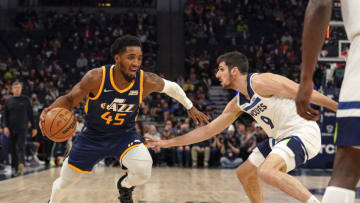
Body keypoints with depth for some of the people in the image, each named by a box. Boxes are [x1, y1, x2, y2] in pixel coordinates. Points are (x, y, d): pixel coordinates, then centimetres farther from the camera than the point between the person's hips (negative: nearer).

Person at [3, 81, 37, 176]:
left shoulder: (25, 100, 4)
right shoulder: (8, 101, 9)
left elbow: (31, 114, 6)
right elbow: (5, 115, 9)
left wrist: (34, 127, 4)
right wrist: (5, 126, -6)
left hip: (22, 129, -3)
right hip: (11, 129, 3)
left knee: (20, 147, -17)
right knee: (13, 149, 7)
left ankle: (21, 164, -31)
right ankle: (14, 167, 17)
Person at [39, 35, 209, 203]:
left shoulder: (147, 81, -24)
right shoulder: (96, 78, -28)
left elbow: (171, 87, -2)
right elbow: (69, 100, -17)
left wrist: (190, 107, 9)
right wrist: (51, 110, -37)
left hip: (124, 134, 0)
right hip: (93, 135, 0)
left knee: (143, 170, -30)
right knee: (64, 182, 12)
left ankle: (125, 186, 8)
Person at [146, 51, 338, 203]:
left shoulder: (261, 82, -15)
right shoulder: (237, 104, 11)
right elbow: (208, 129, 18)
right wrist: (168, 142, 18)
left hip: (303, 131, -9)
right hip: (282, 137, 9)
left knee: (266, 171, -30)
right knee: (244, 172, 15)